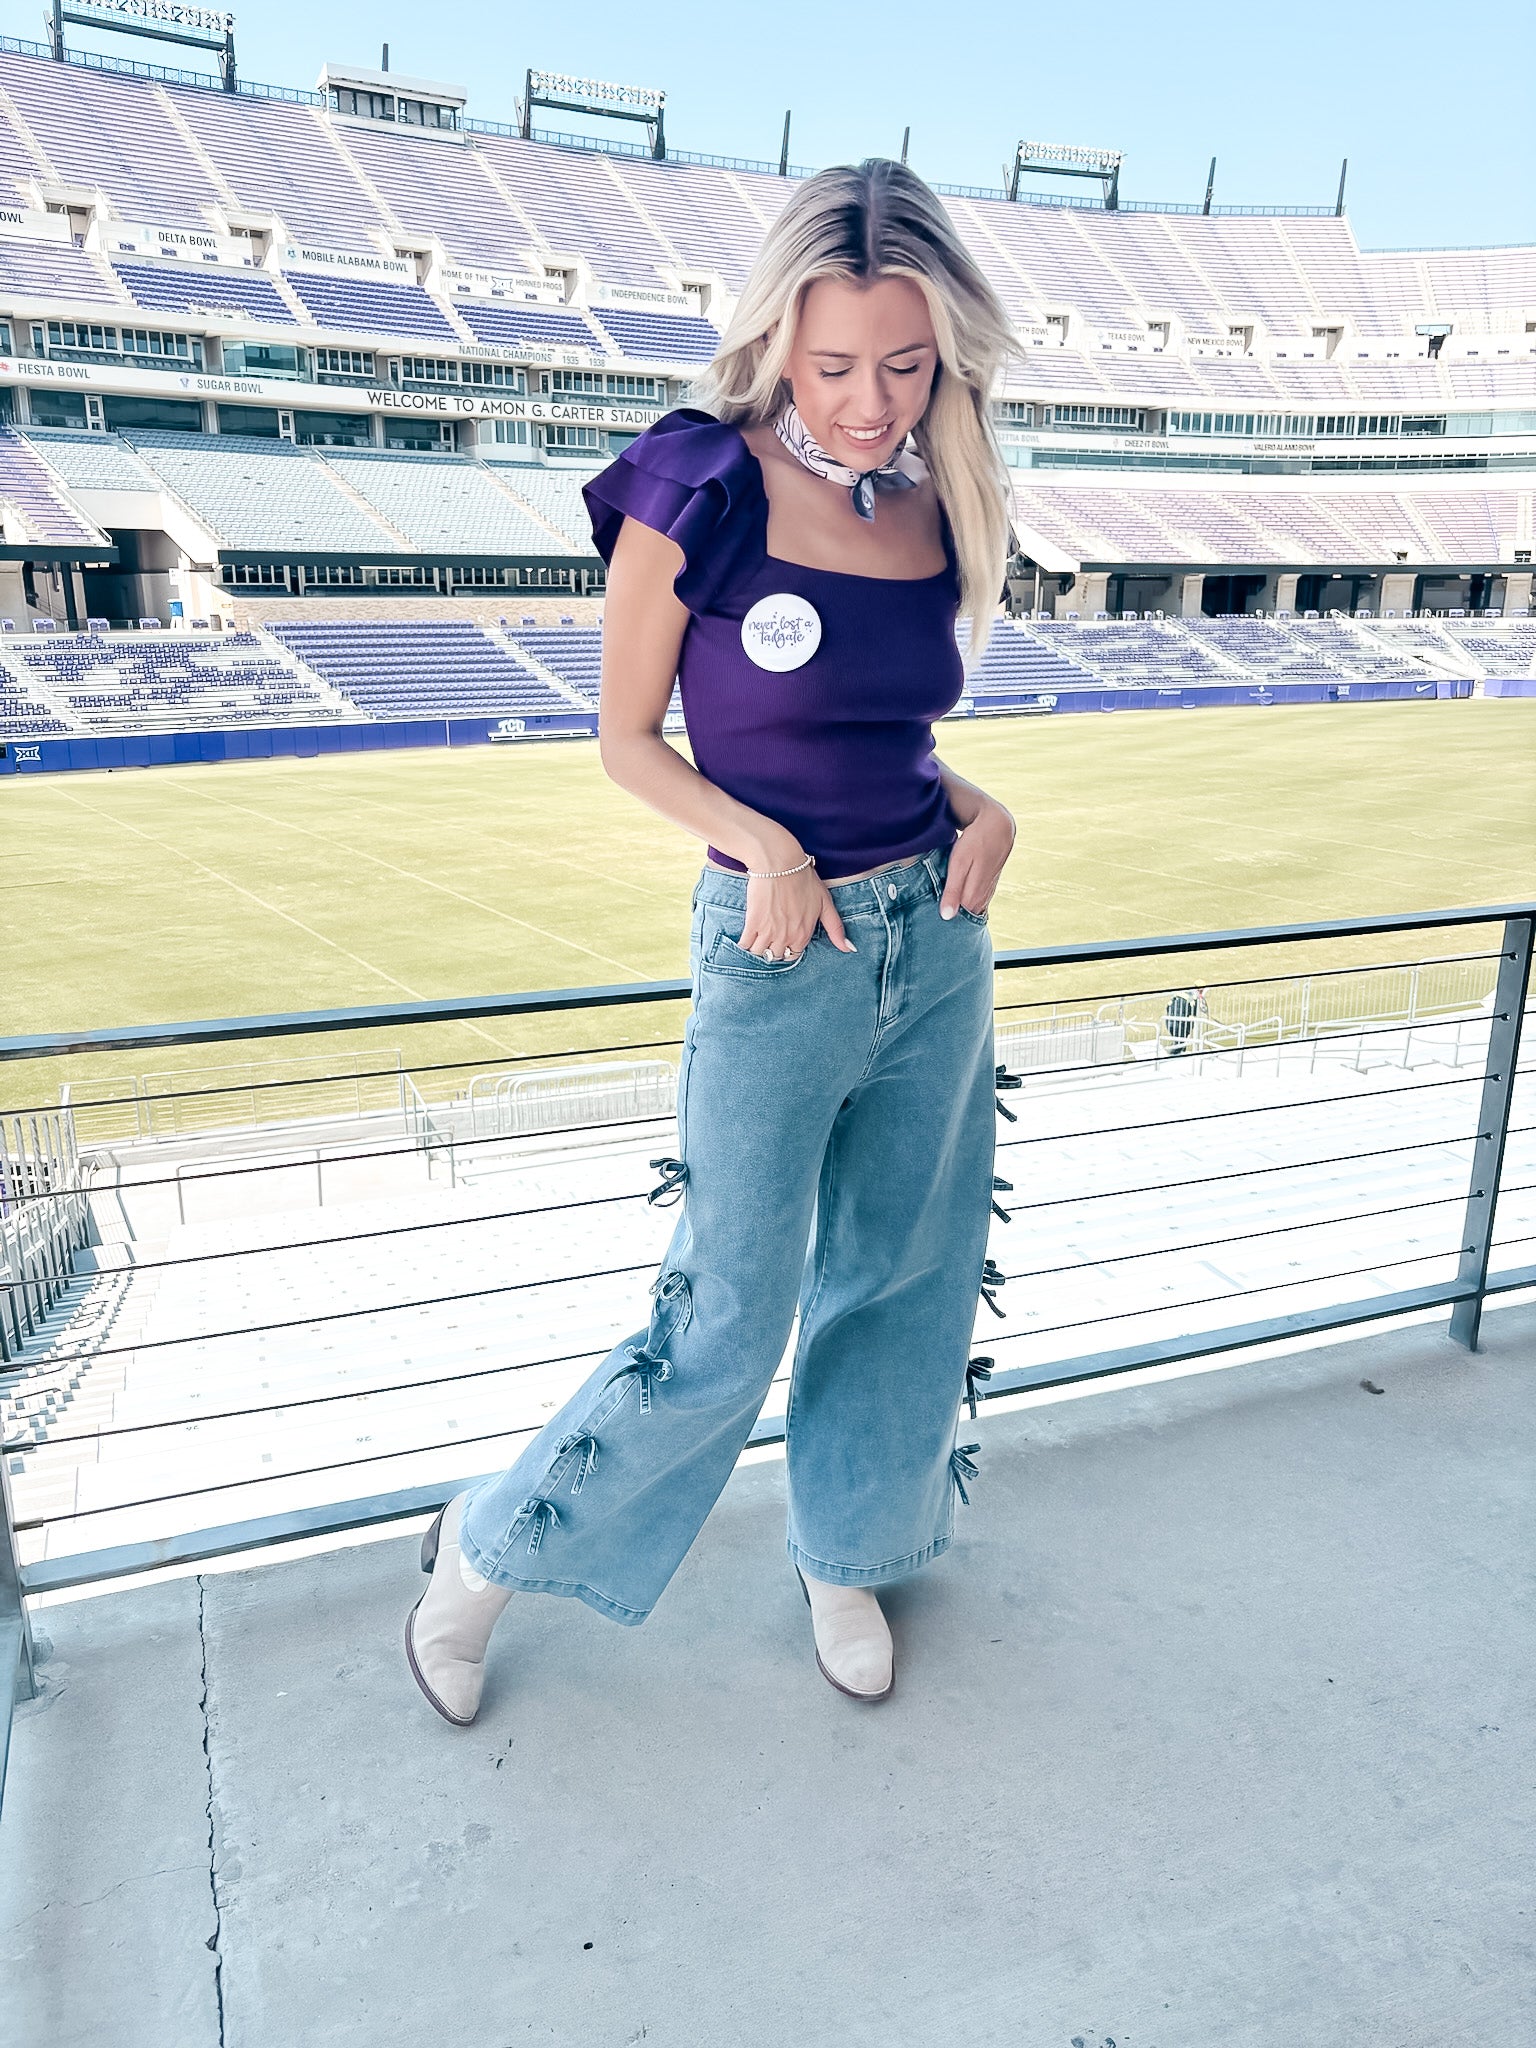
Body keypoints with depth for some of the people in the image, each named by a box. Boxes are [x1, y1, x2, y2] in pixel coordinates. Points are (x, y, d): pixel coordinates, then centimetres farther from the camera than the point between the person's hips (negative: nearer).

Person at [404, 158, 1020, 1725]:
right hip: (779, 954, -6)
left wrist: (975, 806, -2)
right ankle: (488, 1552, 26)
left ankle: (848, 1555, 41)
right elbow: (626, 737, -5)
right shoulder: (701, 489, -11)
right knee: (724, 1332, 2)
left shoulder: (936, 505, 5)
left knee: (907, 1279, 16)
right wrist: (764, 843, -20)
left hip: (938, 938, 6)